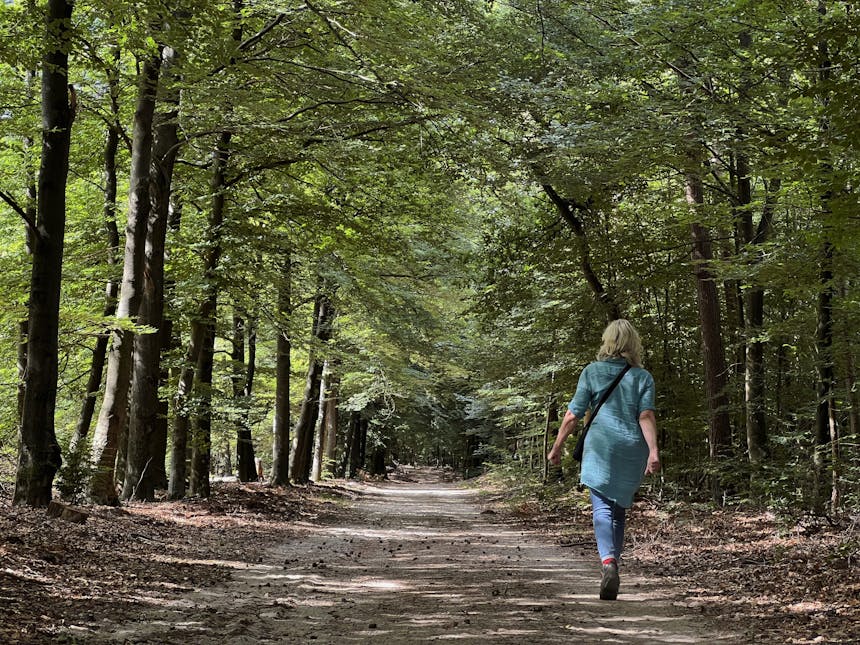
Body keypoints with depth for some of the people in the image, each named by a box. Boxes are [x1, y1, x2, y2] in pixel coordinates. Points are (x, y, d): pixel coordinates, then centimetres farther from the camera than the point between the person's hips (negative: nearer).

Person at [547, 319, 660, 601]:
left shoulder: (592, 372, 4)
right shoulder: (643, 377, 8)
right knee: (620, 509, 15)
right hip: (632, 450, 2)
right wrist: (653, 451, -15)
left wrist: (557, 447, 11)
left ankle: (608, 561, -32)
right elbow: (646, 416, -6)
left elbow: (573, 415, 2)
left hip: (600, 445, -2)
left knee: (602, 507, -8)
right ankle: (613, 566, 18)